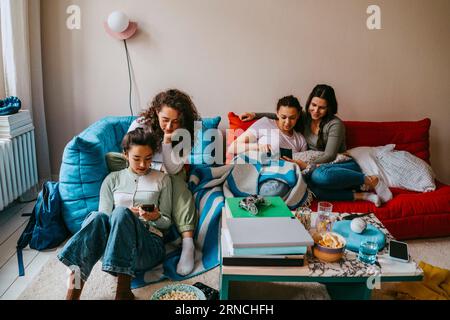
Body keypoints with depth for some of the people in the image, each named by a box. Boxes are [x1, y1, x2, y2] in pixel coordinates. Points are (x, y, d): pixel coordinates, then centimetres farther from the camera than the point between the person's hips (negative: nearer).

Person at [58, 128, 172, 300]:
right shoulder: (112, 179, 16)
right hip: (113, 246, 2)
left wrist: (156, 217, -11)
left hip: (149, 244, -1)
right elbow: (104, 218, 8)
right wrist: (128, 215, -12)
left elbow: (167, 222, 13)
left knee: (121, 212, -33)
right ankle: (73, 293, -41)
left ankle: (123, 291, -36)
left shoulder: (162, 180, 14)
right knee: (97, 217, -33)